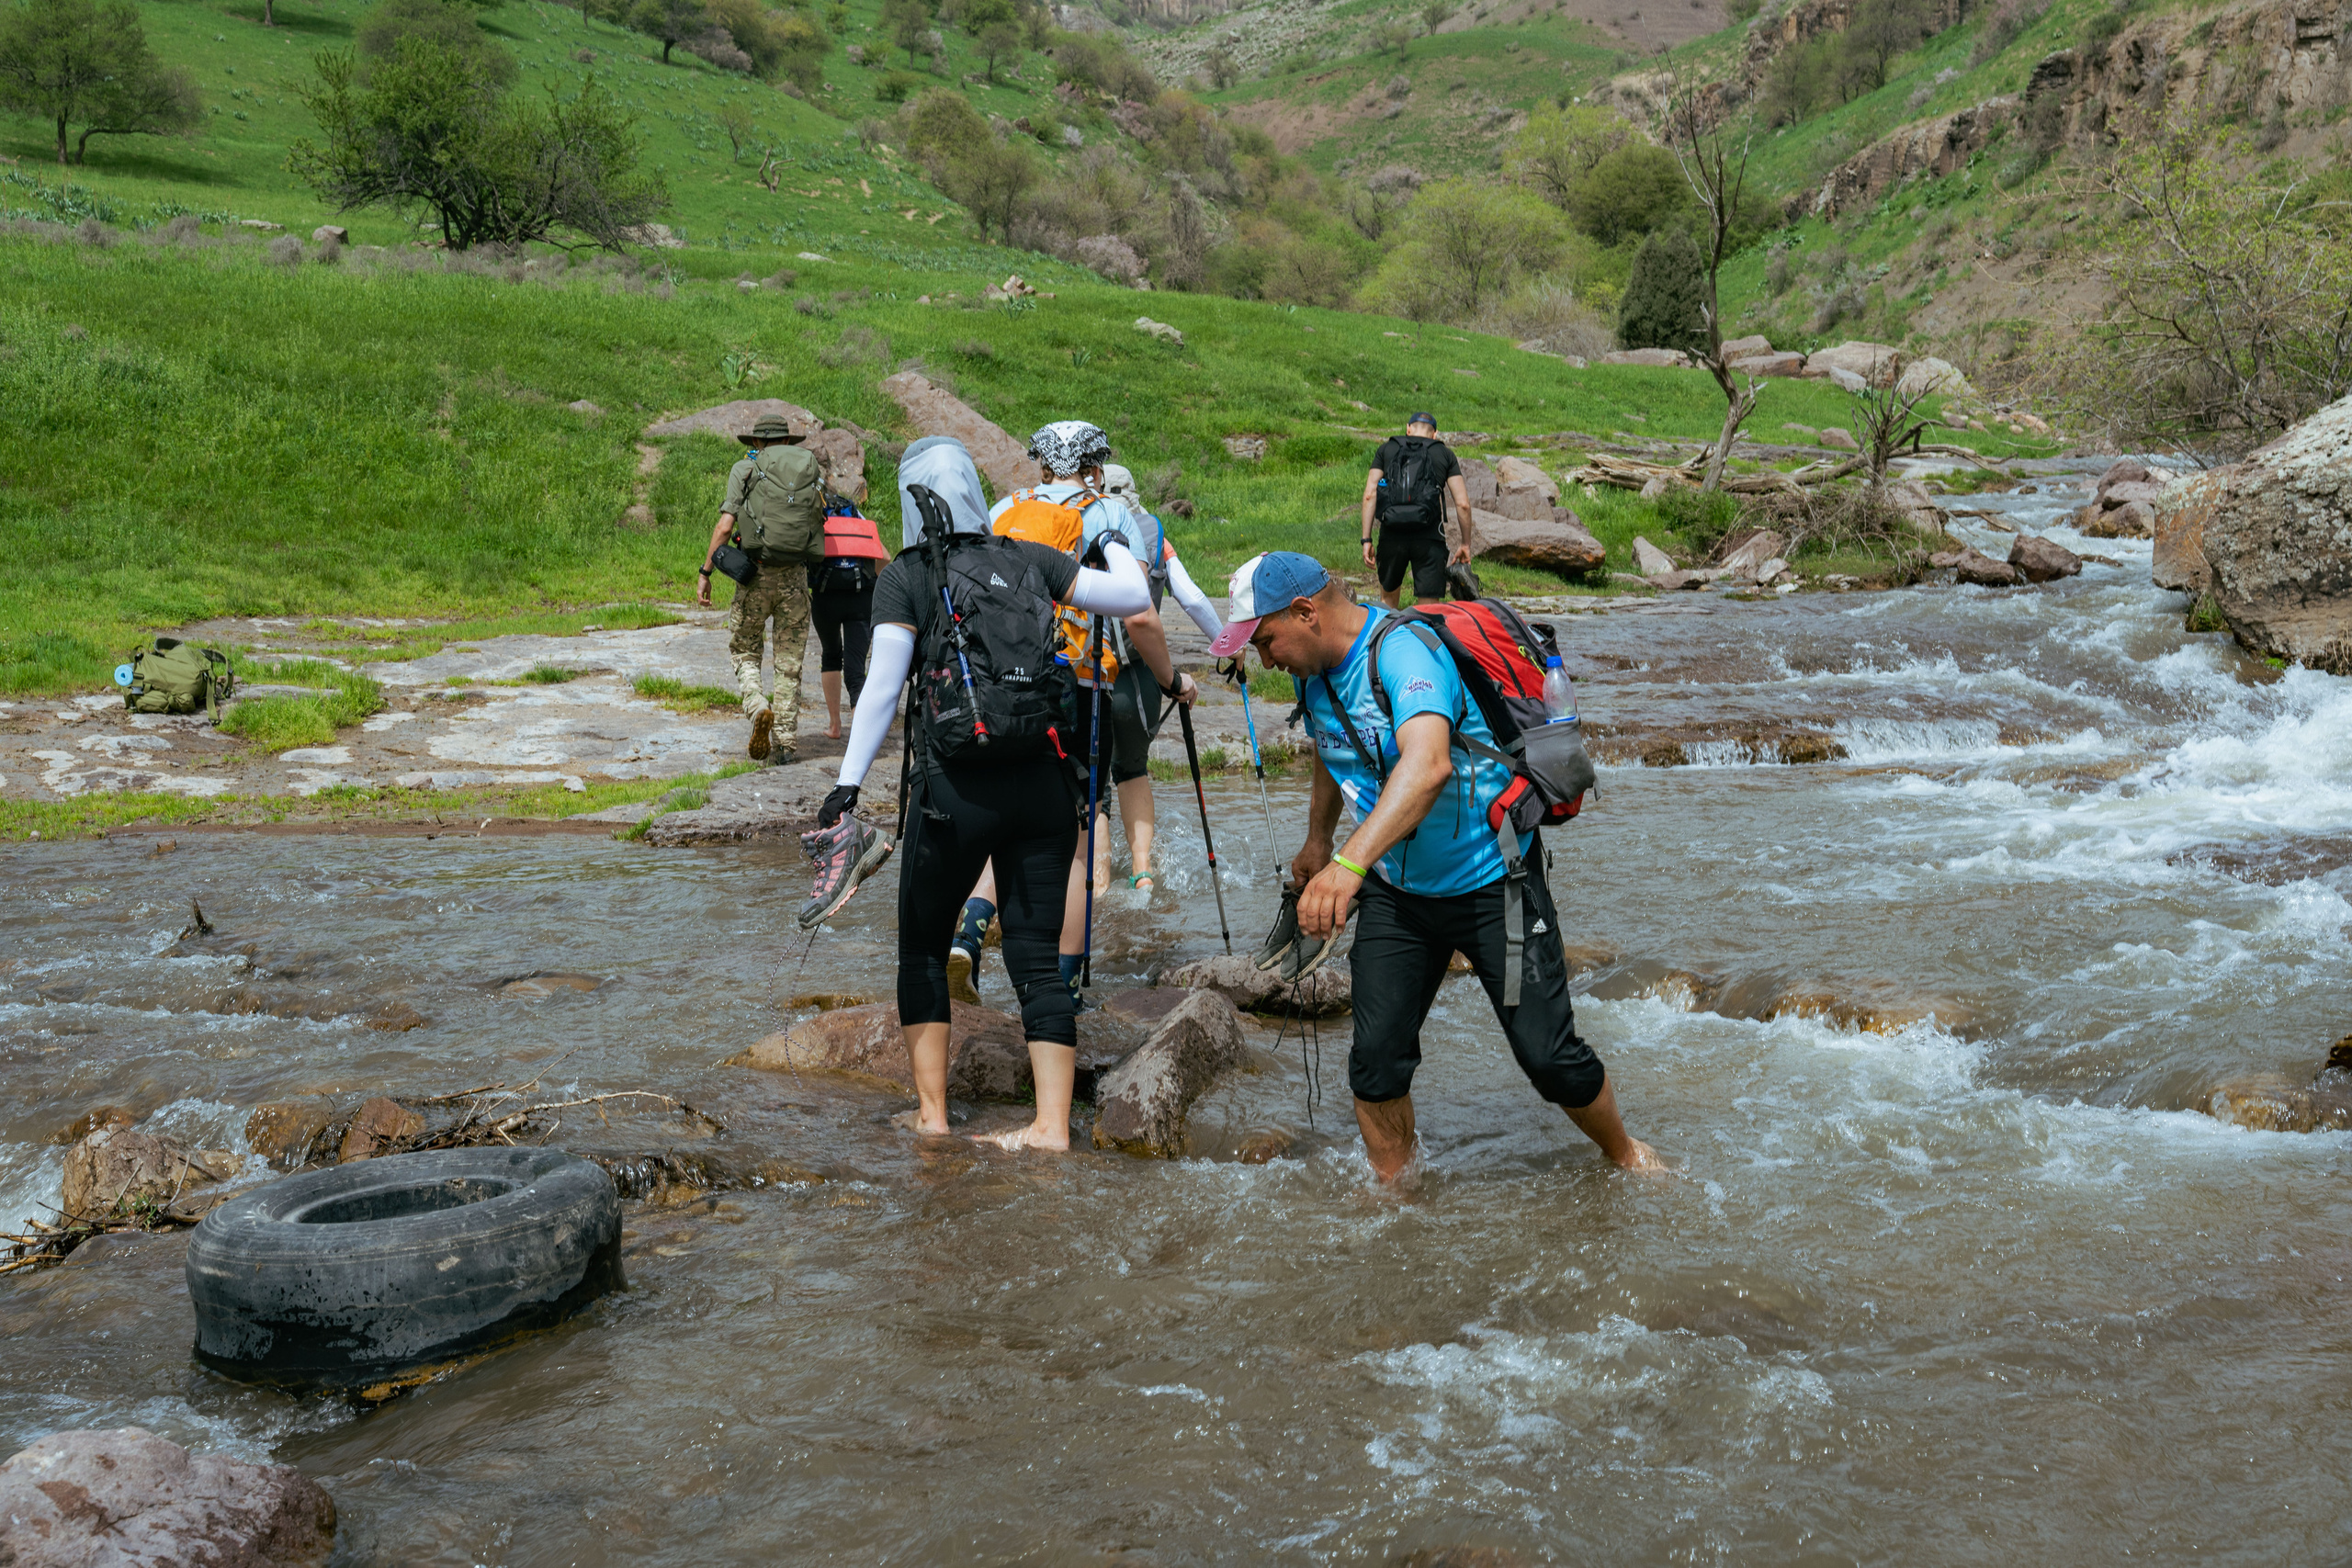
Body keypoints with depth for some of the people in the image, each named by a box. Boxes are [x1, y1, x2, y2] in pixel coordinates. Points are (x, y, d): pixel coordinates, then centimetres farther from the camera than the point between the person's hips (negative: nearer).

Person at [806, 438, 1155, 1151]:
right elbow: (1133, 596, 7)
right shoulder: (1030, 560, 7)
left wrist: (847, 786, -12)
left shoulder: (906, 576, -2)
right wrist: (1113, 540, 28)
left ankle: (930, 1113, 13)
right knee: (1035, 956, 7)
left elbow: (883, 685, -10)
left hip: (957, 789, -3)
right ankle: (1052, 1125, 0)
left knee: (922, 947, 15)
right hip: (1045, 783, 3)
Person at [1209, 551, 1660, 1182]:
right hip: (1395, 890, 7)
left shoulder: (1405, 653, -28)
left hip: (1490, 882, -7)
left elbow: (1428, 765, -47)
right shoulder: (1314, 676, -1)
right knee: (1376, 1060, -2)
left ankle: (1626, 1154, 24)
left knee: (1549, 1058, -4)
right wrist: (1317, 845, 35)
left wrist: (1350, 862, -59)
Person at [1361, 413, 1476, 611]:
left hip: (1392, 535, 1)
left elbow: (1370, 494, 2)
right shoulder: (1445, 454, 12)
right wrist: (1465, 544, 12)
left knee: (1388, 597, 22)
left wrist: (1366, 539, 2)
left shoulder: (1386, 449, 14)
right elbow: (1462, 504, 4)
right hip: (1429, 537, -1)